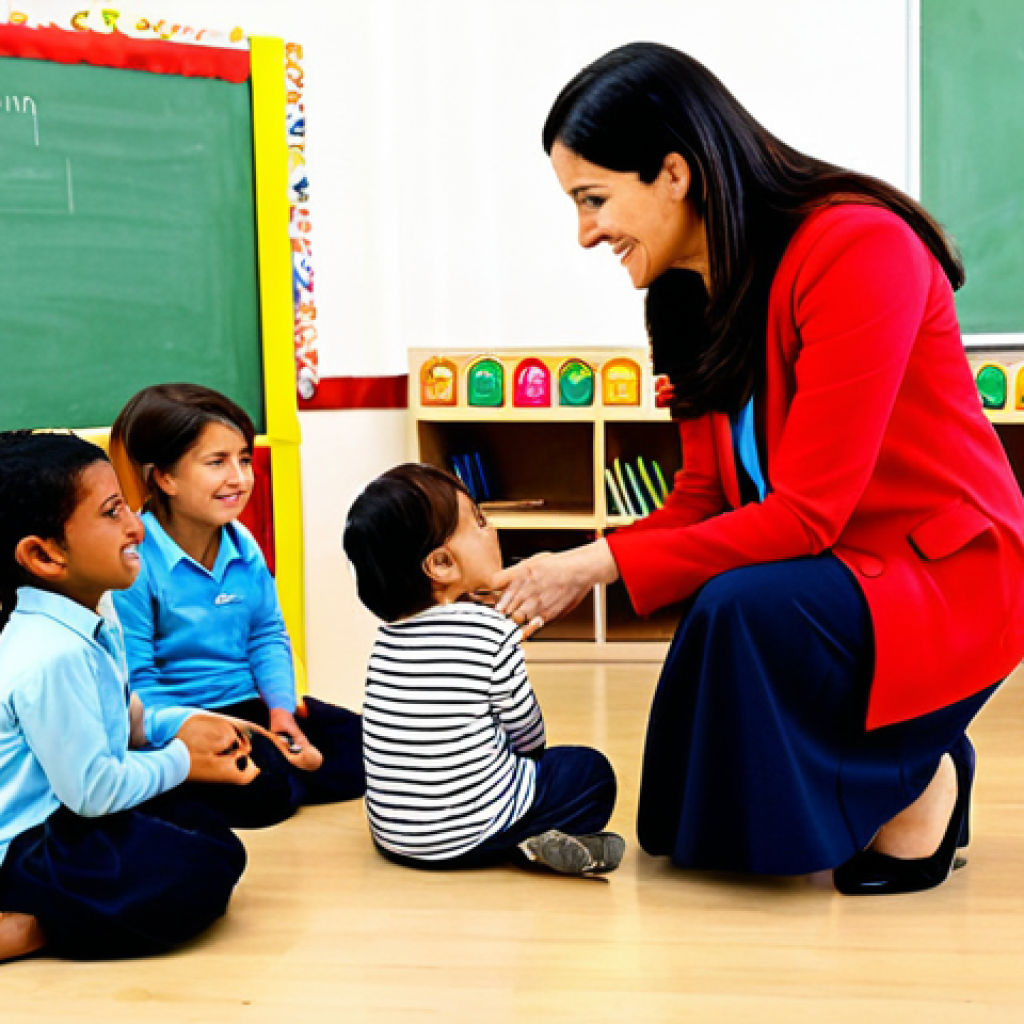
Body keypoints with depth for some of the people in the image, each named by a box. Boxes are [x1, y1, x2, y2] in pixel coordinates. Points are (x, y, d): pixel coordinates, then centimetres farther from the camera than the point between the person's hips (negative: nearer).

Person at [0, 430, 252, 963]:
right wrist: (180, 760, -7)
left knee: (213, 830, 9)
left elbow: (118, 719, 21)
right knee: (203, 877, -22)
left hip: (69, 815, 10)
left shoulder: (89, 628, 6)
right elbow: (93, 792, -22)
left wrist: (176, 724, 3)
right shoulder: (53, 657, -26)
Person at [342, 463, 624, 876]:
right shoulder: (491, 630, -14)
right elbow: (526, 732, -2)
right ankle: (537, 842, -8)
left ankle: (528, 842, 11)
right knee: (592, 771, 12)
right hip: (466, 835, -6)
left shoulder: (386, 639, 3)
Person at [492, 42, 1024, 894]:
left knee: (742, 609, -34)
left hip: (950, 578, -8)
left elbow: (807, 513, -27)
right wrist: (565, 572, -10)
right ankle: (910, 763, 20)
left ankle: (915, 783, -8)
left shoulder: (858, 249, -24)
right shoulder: (698, 293, 0)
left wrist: (604, 564, -23)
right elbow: (702, 501, 2)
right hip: (826, 572, 8)